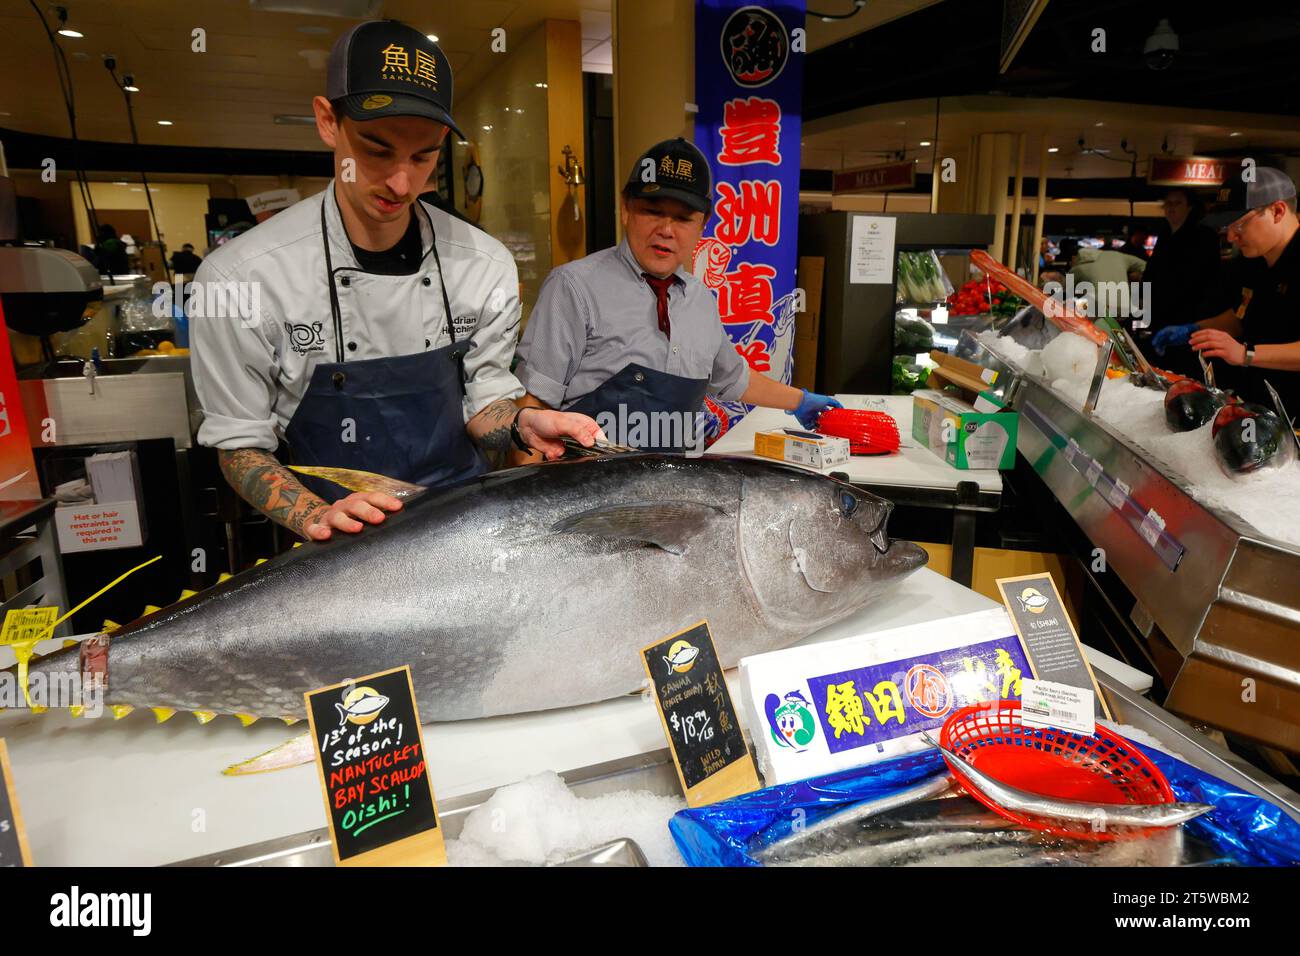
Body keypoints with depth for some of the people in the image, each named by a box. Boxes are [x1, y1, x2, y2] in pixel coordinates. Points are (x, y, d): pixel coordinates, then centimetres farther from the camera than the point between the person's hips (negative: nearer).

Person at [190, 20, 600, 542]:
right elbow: (238, 444, -3)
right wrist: (316, 518, -20)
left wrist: (522, 424, -16)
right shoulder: (238, 278, -11)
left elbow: (484, 400, 5)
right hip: (339, 539, -1)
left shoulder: (487, 265, -3)